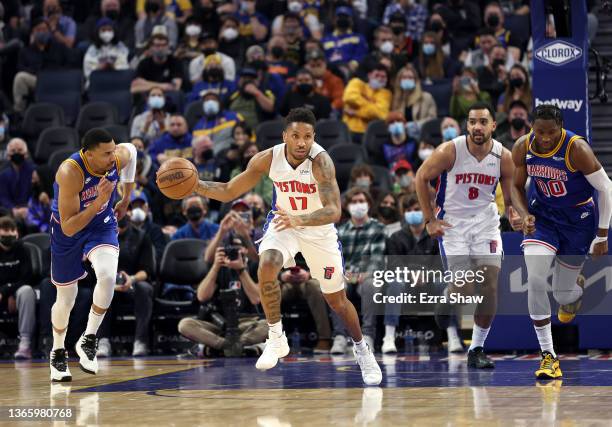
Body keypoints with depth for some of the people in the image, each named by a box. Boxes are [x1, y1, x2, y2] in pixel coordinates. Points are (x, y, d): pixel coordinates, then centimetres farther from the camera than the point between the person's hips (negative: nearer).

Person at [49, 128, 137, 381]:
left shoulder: (121, 156, -21)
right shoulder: (70, 172, -35)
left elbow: (131, 149, 9)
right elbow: (68, 228, -34)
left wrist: (126, 198, 11)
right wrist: (99, 201, -44)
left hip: (102, 225, 3)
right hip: (68, 232, -2)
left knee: (108, 275, -28)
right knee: (66, 299, 10)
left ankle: (89, 340, -10)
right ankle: (58, 352, 38)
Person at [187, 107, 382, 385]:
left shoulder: (320, 161, -30)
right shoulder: (268, 159, -19)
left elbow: (333, 212, -39)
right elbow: (228, 192, -9)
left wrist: (300, 220, -56)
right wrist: (194, 185, -25)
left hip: (319, 228, -2)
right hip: (284, 223, 2)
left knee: (336, 299, 8)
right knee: (266, 266, -30)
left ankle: (361, 349, 35)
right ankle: (276, 339, -14)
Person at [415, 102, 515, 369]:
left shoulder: (503, 157, -8)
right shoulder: (449, 151, -16)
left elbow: (511, 199, 3)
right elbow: (421, 177, -3)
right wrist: (429, 220, -6)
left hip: (485, 222, 3)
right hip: (452, 223, -3)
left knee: (490, 286, -6)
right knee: (464, 289, -14)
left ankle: (477, 349, 6)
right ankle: (446, 300, 24)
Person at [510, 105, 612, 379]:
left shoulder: (577, 149, -25)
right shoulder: (522, 148, -13)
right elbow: (516, 186, 5)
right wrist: (524, 215, -15)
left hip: (578, 219, -2)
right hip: (542, 215, 2)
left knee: (562, 294, 5)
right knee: (535, 281, -20)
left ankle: (578, 285, 48)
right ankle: (548, 355, -11)